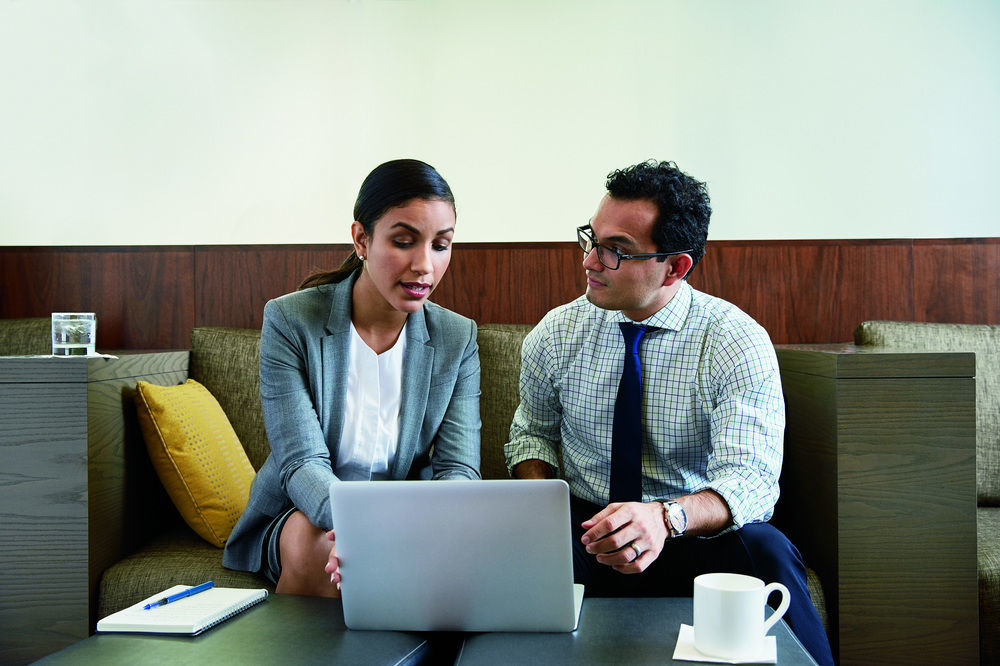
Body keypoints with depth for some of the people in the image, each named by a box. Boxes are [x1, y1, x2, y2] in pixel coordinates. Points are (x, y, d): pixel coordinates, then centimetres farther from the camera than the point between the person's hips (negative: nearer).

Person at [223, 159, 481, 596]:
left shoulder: (458, 339, -3)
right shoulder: (289, 320, -12)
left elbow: (458, 469, -9)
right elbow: (301, 462, -19)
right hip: (305, 515, -2)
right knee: (318, 544, -35)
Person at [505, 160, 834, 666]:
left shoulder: (738, 343, -12)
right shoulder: (555, 334, 0)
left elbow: (749, 478, -22)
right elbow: (533, 431, 15)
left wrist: (665, 517, -43)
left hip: (699, 533, -2)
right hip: (581, 529, 2)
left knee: (763, 551, -35)